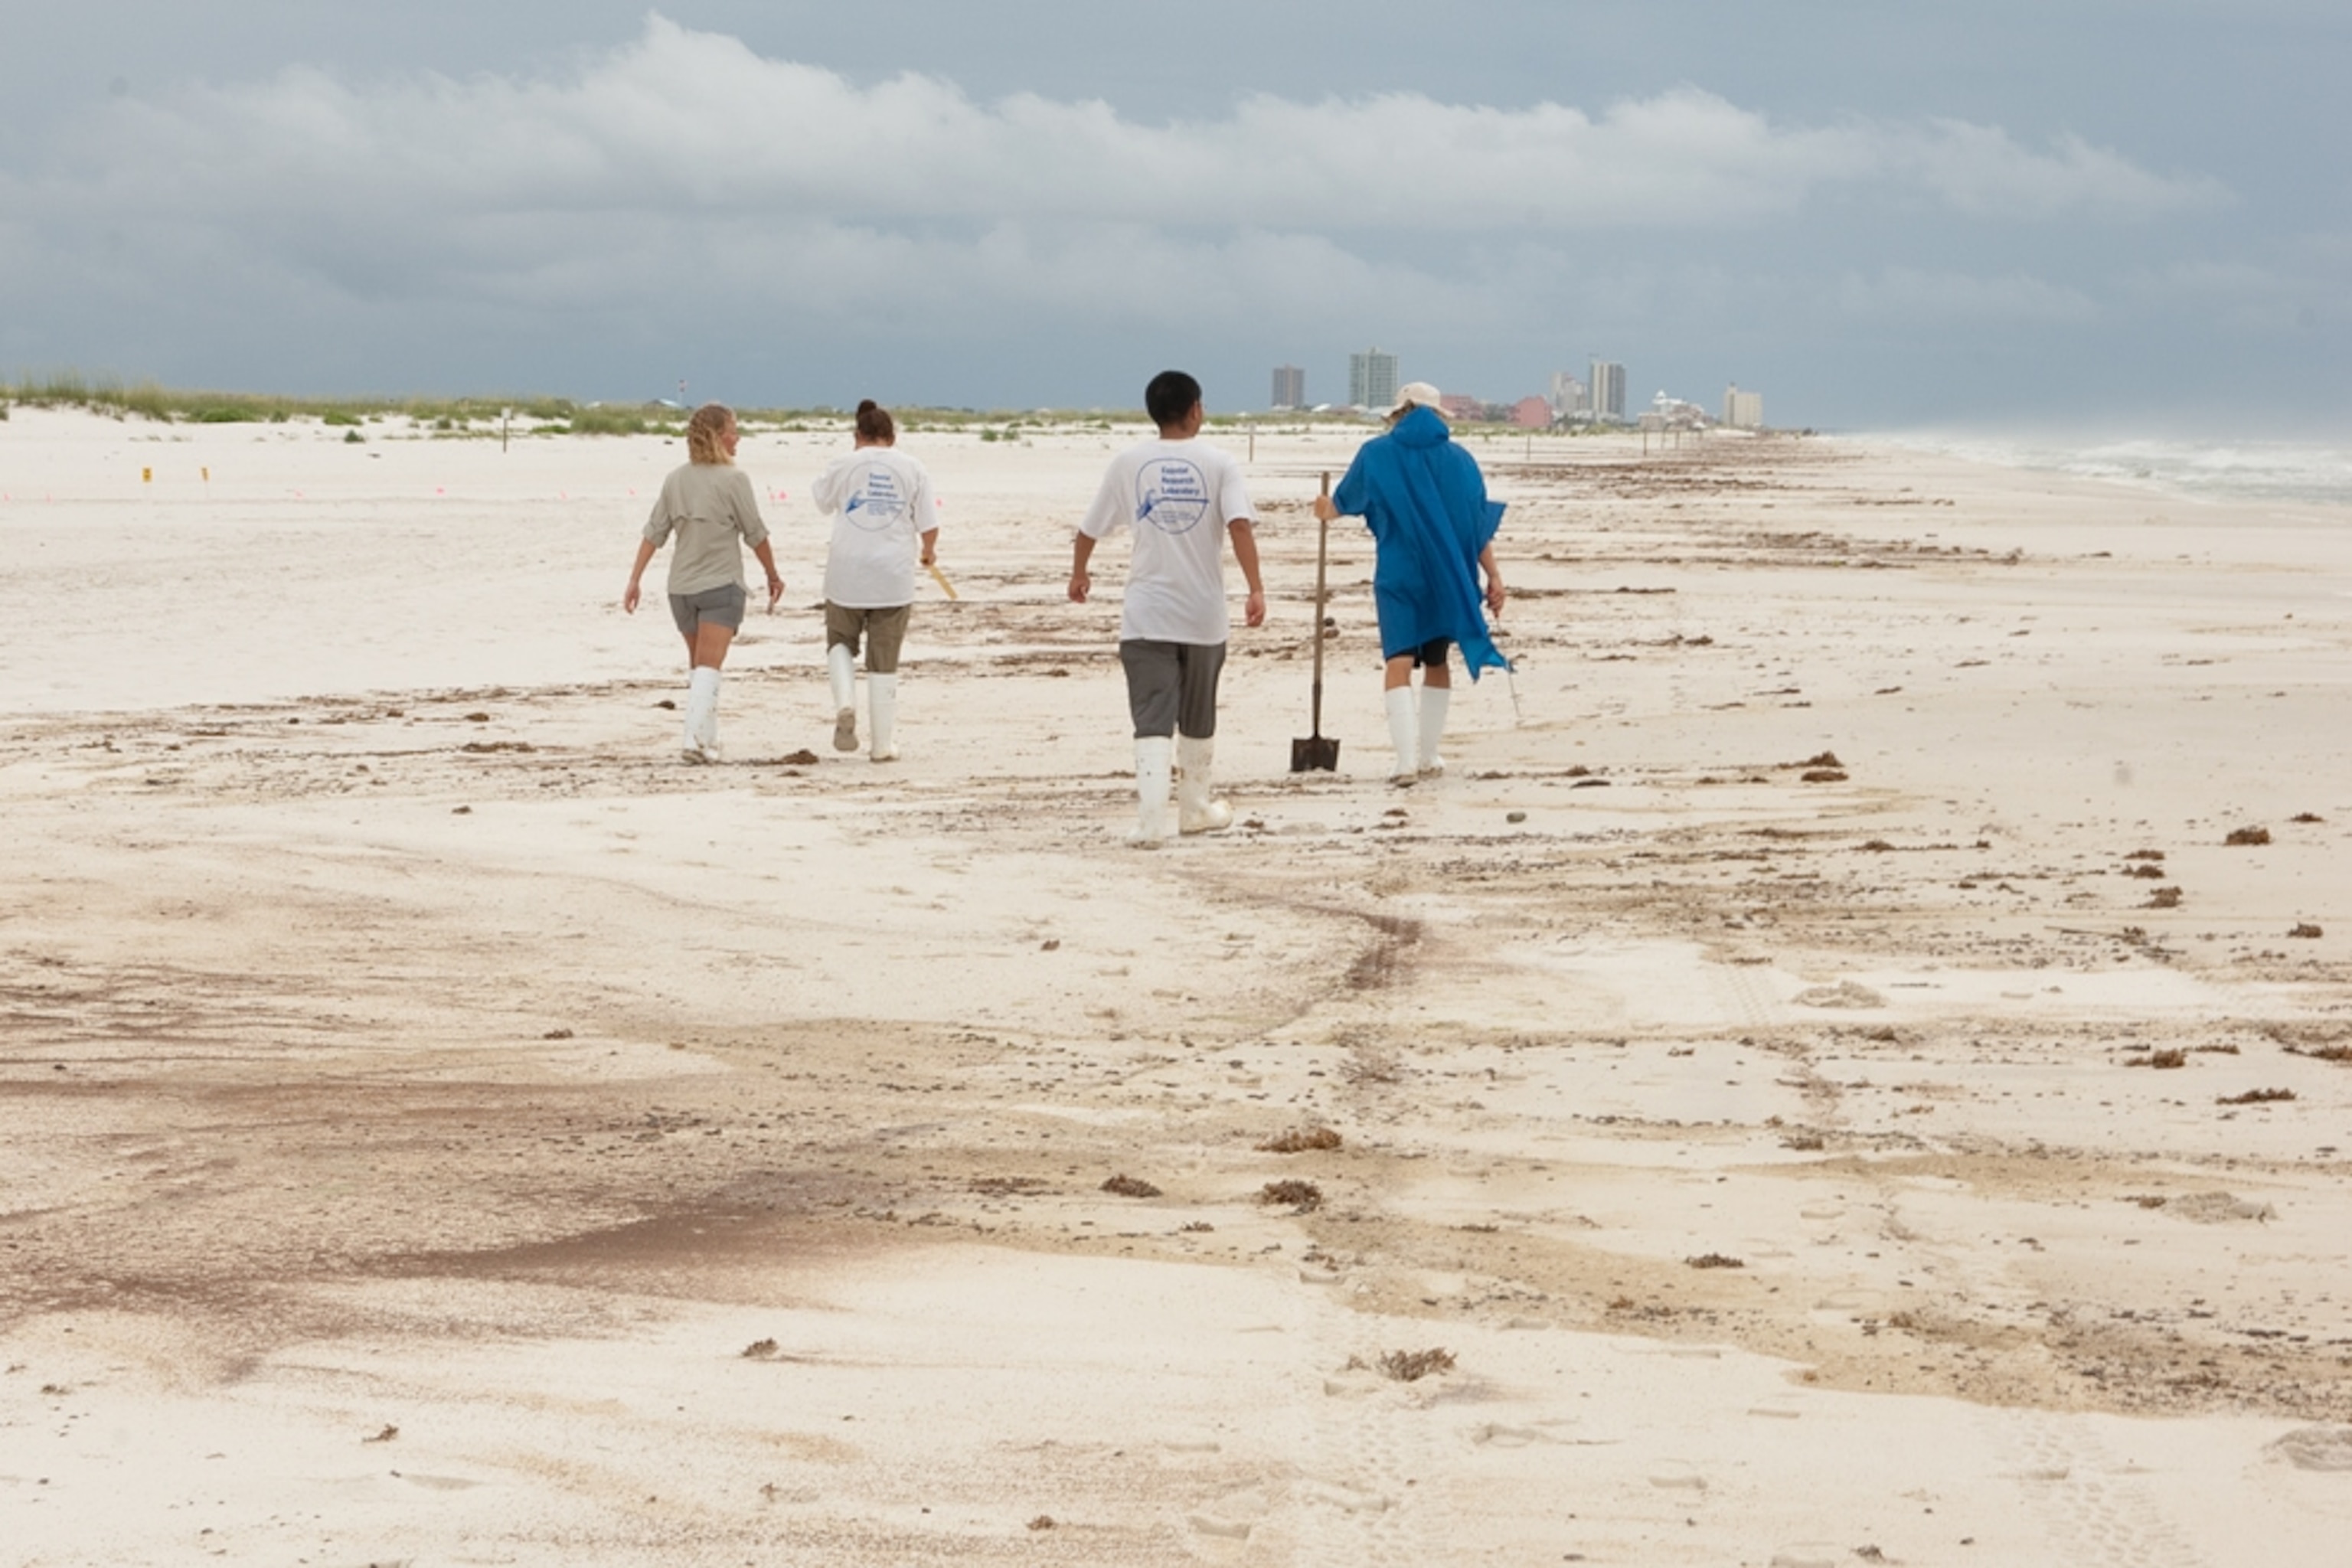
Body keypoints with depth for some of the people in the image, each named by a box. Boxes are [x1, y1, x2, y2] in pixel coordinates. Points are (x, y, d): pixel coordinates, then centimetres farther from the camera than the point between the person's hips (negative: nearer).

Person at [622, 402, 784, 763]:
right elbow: (756, 535, -5)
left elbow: (654, 534, 2)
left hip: (681, 587, 5)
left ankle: (708, 737, 23)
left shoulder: (675, 480, 3)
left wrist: (635, 581, 6)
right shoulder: (732, 480, -10)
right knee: (708, 667, -8)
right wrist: (773, 575, 9)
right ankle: (697, 739, -21)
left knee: (698, 664, 18)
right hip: (721, 585, -5)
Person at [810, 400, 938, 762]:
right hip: (894, 577, 0)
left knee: (841, 640, 21)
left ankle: (844, 702, -6)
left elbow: (824, 504, 19)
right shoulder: (912, 469, 1)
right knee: (884, 661, 8)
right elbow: (929, 525, 0)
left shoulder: (842, 465, 0)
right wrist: (928, 551, 21)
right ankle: (884, 743, 9)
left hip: (847, 574, 0)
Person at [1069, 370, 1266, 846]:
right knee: (1198, 720, 18)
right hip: (1204, 614, 0)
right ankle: (1195, 808, 31)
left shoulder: (1129, 463, 2)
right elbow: (1239, 525, -17)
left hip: (1146, 614, 0)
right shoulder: (1218, 463, -2)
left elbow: (1089, 529, 9)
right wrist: (1256, 589, -19)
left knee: (1152, 720, -6)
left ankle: (1152, 819, -21)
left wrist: (1079, 574, 27)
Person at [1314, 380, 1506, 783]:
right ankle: (1427, 757, 21)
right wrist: (1493, 576, 6)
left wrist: (1325, 509, 36)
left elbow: (1343, 503, 14)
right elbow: (1479, 523, 2)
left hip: (1399, 576, -3)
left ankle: (1407, 760, -22)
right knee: (1436, 662, 17)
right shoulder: (1459, 459, 4)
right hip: (1449, 576, 3)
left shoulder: (1377, 454, 1)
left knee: (1398, 662, -8)